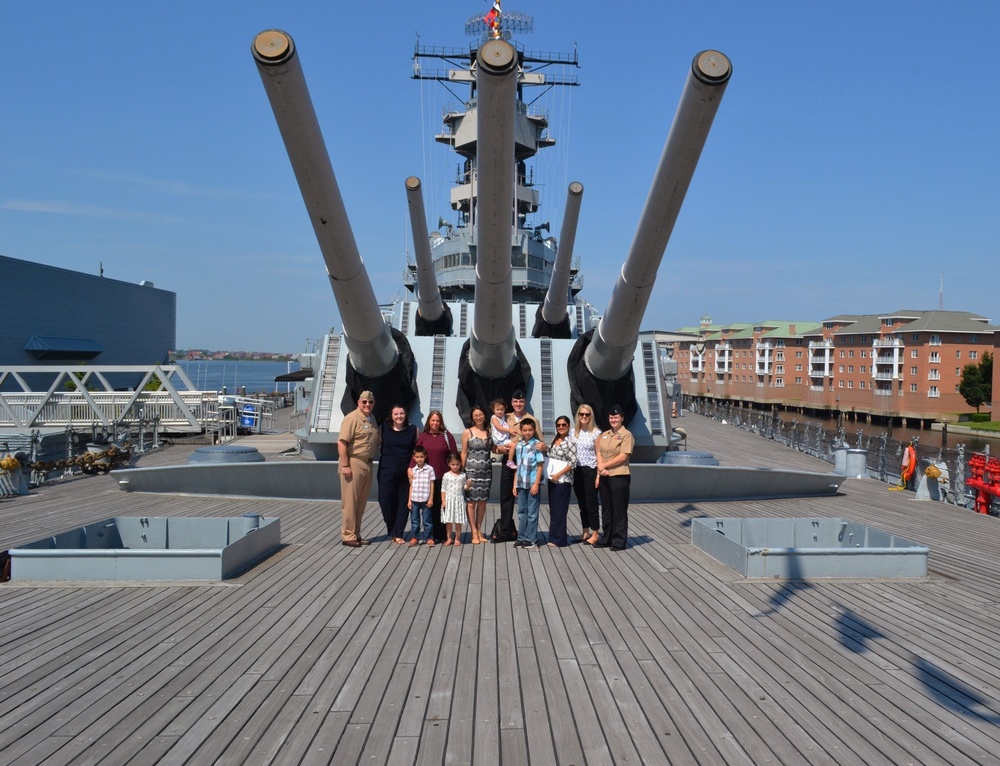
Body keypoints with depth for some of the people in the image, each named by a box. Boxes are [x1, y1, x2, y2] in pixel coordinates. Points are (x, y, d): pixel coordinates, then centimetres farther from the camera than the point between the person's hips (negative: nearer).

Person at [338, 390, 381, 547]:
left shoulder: (372, 419, 15)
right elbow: (342, 443, -17)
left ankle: (356, 535, 21)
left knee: (361, 502, 13)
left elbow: (377, 440, 25)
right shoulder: (352, 418, -11)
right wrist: (345, 465, -21)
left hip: (367, 464, 8)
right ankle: (348, 536, 4)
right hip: (353, 464, -8)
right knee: (350, 502, -3)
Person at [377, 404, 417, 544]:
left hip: (406, 472, 0)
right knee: (386, 501, 0)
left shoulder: (413, 430, 3)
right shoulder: (383, 428, 3)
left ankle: (398, 534, 11)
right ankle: (392, 531, 20)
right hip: (387, 471, 0)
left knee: (403, 503, 2)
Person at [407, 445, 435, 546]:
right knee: (414, 520, 7)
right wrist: (409, 500, 7)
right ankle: (414, 538, 16)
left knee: (427, 520, 3)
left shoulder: (429, 469, -2)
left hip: (425, 500, -3)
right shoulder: (412, 470, 6)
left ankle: (429, 538, 12)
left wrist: (430, 499, -3)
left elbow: (432, 485, 0)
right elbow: (411, 486, 10)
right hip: (414, 499, 3)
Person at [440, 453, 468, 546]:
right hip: (448, 500, 0)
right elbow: (443, 489, 1)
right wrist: (443, 501, -4)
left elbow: (464, 487, 9)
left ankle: (457, 538, 11)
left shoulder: (462, 475, 3)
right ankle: (449, 538, 12)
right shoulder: (446, 475, 0)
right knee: (448, 521, 3)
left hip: (459, 500, 0)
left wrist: (467, 485, -14)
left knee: (458, 521, 3)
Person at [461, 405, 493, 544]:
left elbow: (493, 449, 17)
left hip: (486, 471, 3)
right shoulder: (468, 432, 0)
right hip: (471, 470, -3)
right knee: (471, 501, -3)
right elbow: (464, 453, 1)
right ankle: (474, 533, 4)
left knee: (483, 501, 8)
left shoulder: (489, 432, 8)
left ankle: (479, 531, 18)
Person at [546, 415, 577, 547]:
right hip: (552, 479, 7)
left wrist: (558, 475, -15)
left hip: (563, 480, -7)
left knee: (559, 510, -3)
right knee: (553, 510, 10)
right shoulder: (554, 440, 12)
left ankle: (559, 540, 5)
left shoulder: (571, 442, -10)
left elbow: (573, 463, -14)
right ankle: (554, 537, 17)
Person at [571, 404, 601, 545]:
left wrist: (598, 475, -12)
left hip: (590, 471, -5)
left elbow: (599, 454, -7)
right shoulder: (573, 432, 8)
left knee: (591, 502, -1)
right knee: (581, 503, 12)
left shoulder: (596, 433, -6)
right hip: (576, 471, 5)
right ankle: (585, 532, 22)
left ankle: (595, 533, 9)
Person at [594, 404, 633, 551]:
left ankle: (619, 541, 7)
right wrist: (600, 469, -9)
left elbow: (623, 457, -13)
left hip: (619, 477, -6)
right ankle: (607, 539, 22)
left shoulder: (626, 435, -6)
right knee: (606, 509, 12)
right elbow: (599, 453, 8)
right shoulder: (604, 435, 13)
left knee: (619, 510, 0)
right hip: (604, 477, 6)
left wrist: (604, 465, -10)